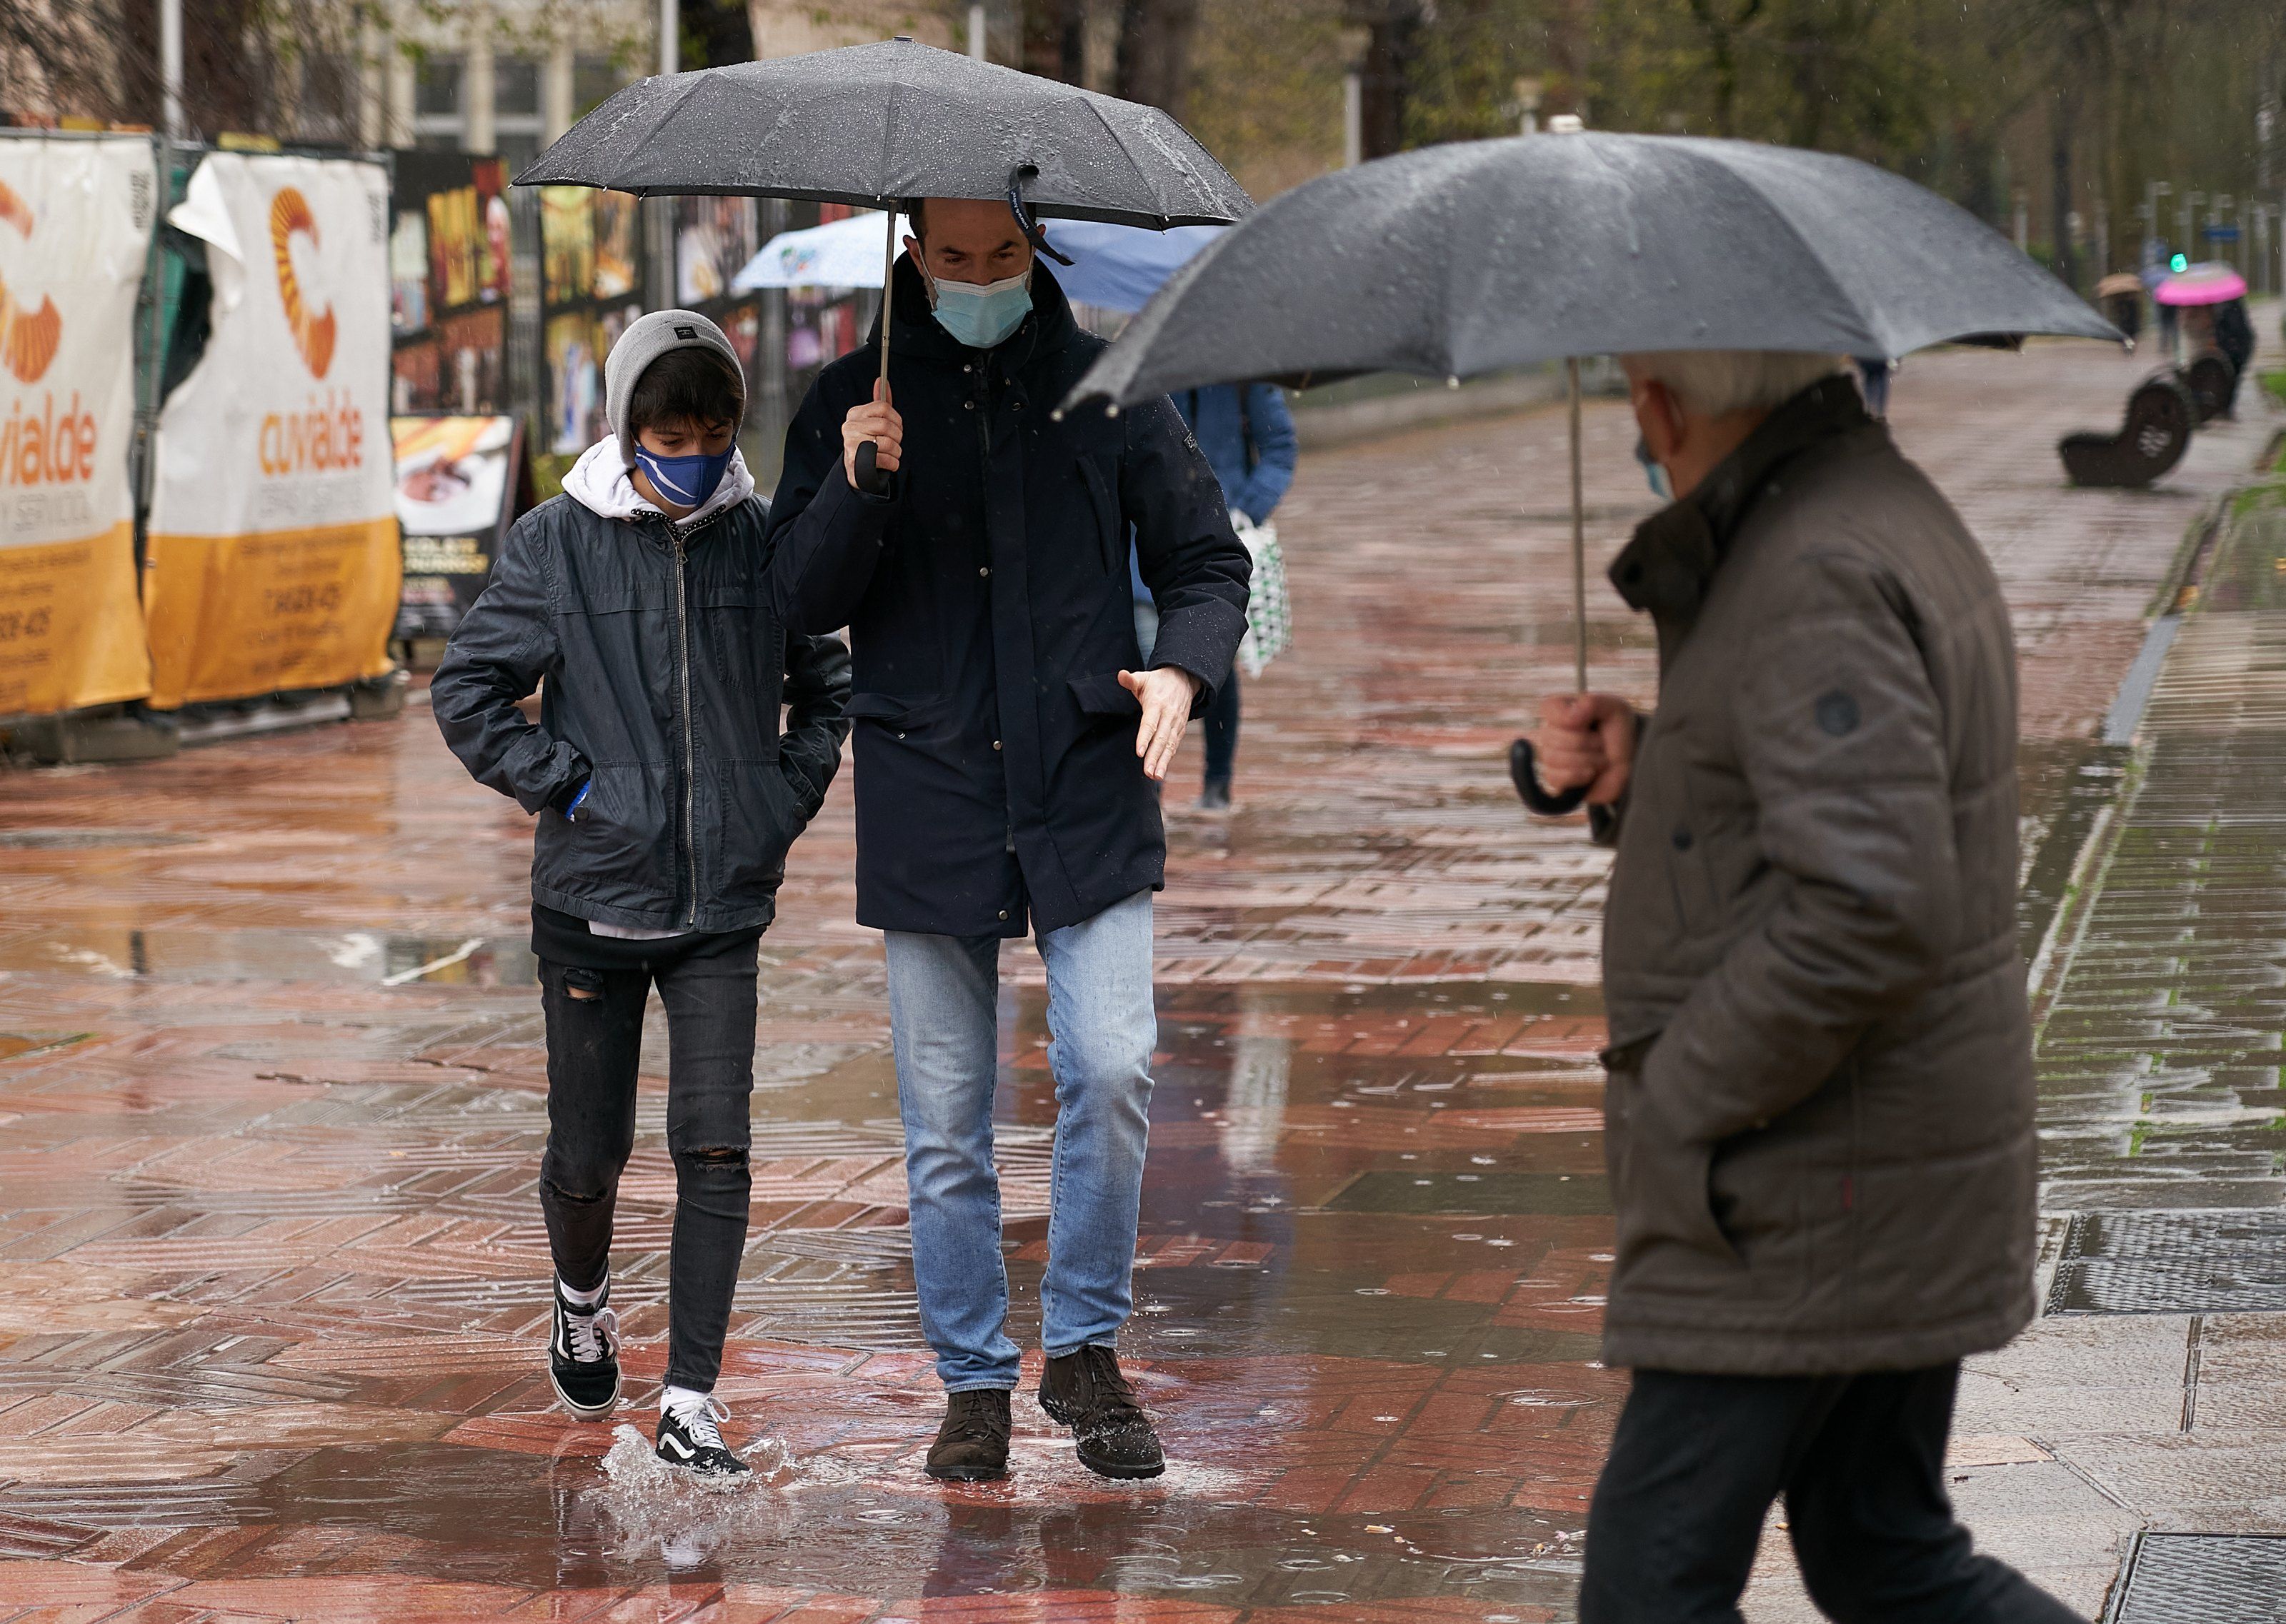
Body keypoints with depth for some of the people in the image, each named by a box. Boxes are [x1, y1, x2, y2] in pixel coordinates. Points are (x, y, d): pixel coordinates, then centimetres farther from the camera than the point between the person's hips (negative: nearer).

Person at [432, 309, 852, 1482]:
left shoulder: (765, 539, 2)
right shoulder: (559, 544, -4)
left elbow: (826, 685, 16)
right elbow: (468, 692, 1)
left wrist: (788, 799, 4)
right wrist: (563, 787, -7)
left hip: (724, 905, 1)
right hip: (593, 900, -1)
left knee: (714, 1148, -8)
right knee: (588, 1153, 9)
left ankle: (690, 1405, -4)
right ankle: (581, 1303, 41)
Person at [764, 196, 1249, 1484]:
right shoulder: (856, 399, 5)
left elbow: (1207, 559, 10)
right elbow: (803, 600, 1)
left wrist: (1184, 670, -10)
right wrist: (856, 486, -17)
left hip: (1087, 790, 0)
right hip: (929, 798, 1)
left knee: (1111, 1066, -14)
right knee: (946, 1120, 4)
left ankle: (1087, 1345, 4)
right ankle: (975, 1379, 17)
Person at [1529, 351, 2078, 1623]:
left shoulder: (1821, 580, -21)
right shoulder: (1901, 517, 12)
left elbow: (1866, 911, -30)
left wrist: (1680, 1107, -18)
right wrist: (1637, 771, 2)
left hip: (1815, 1199, -10)